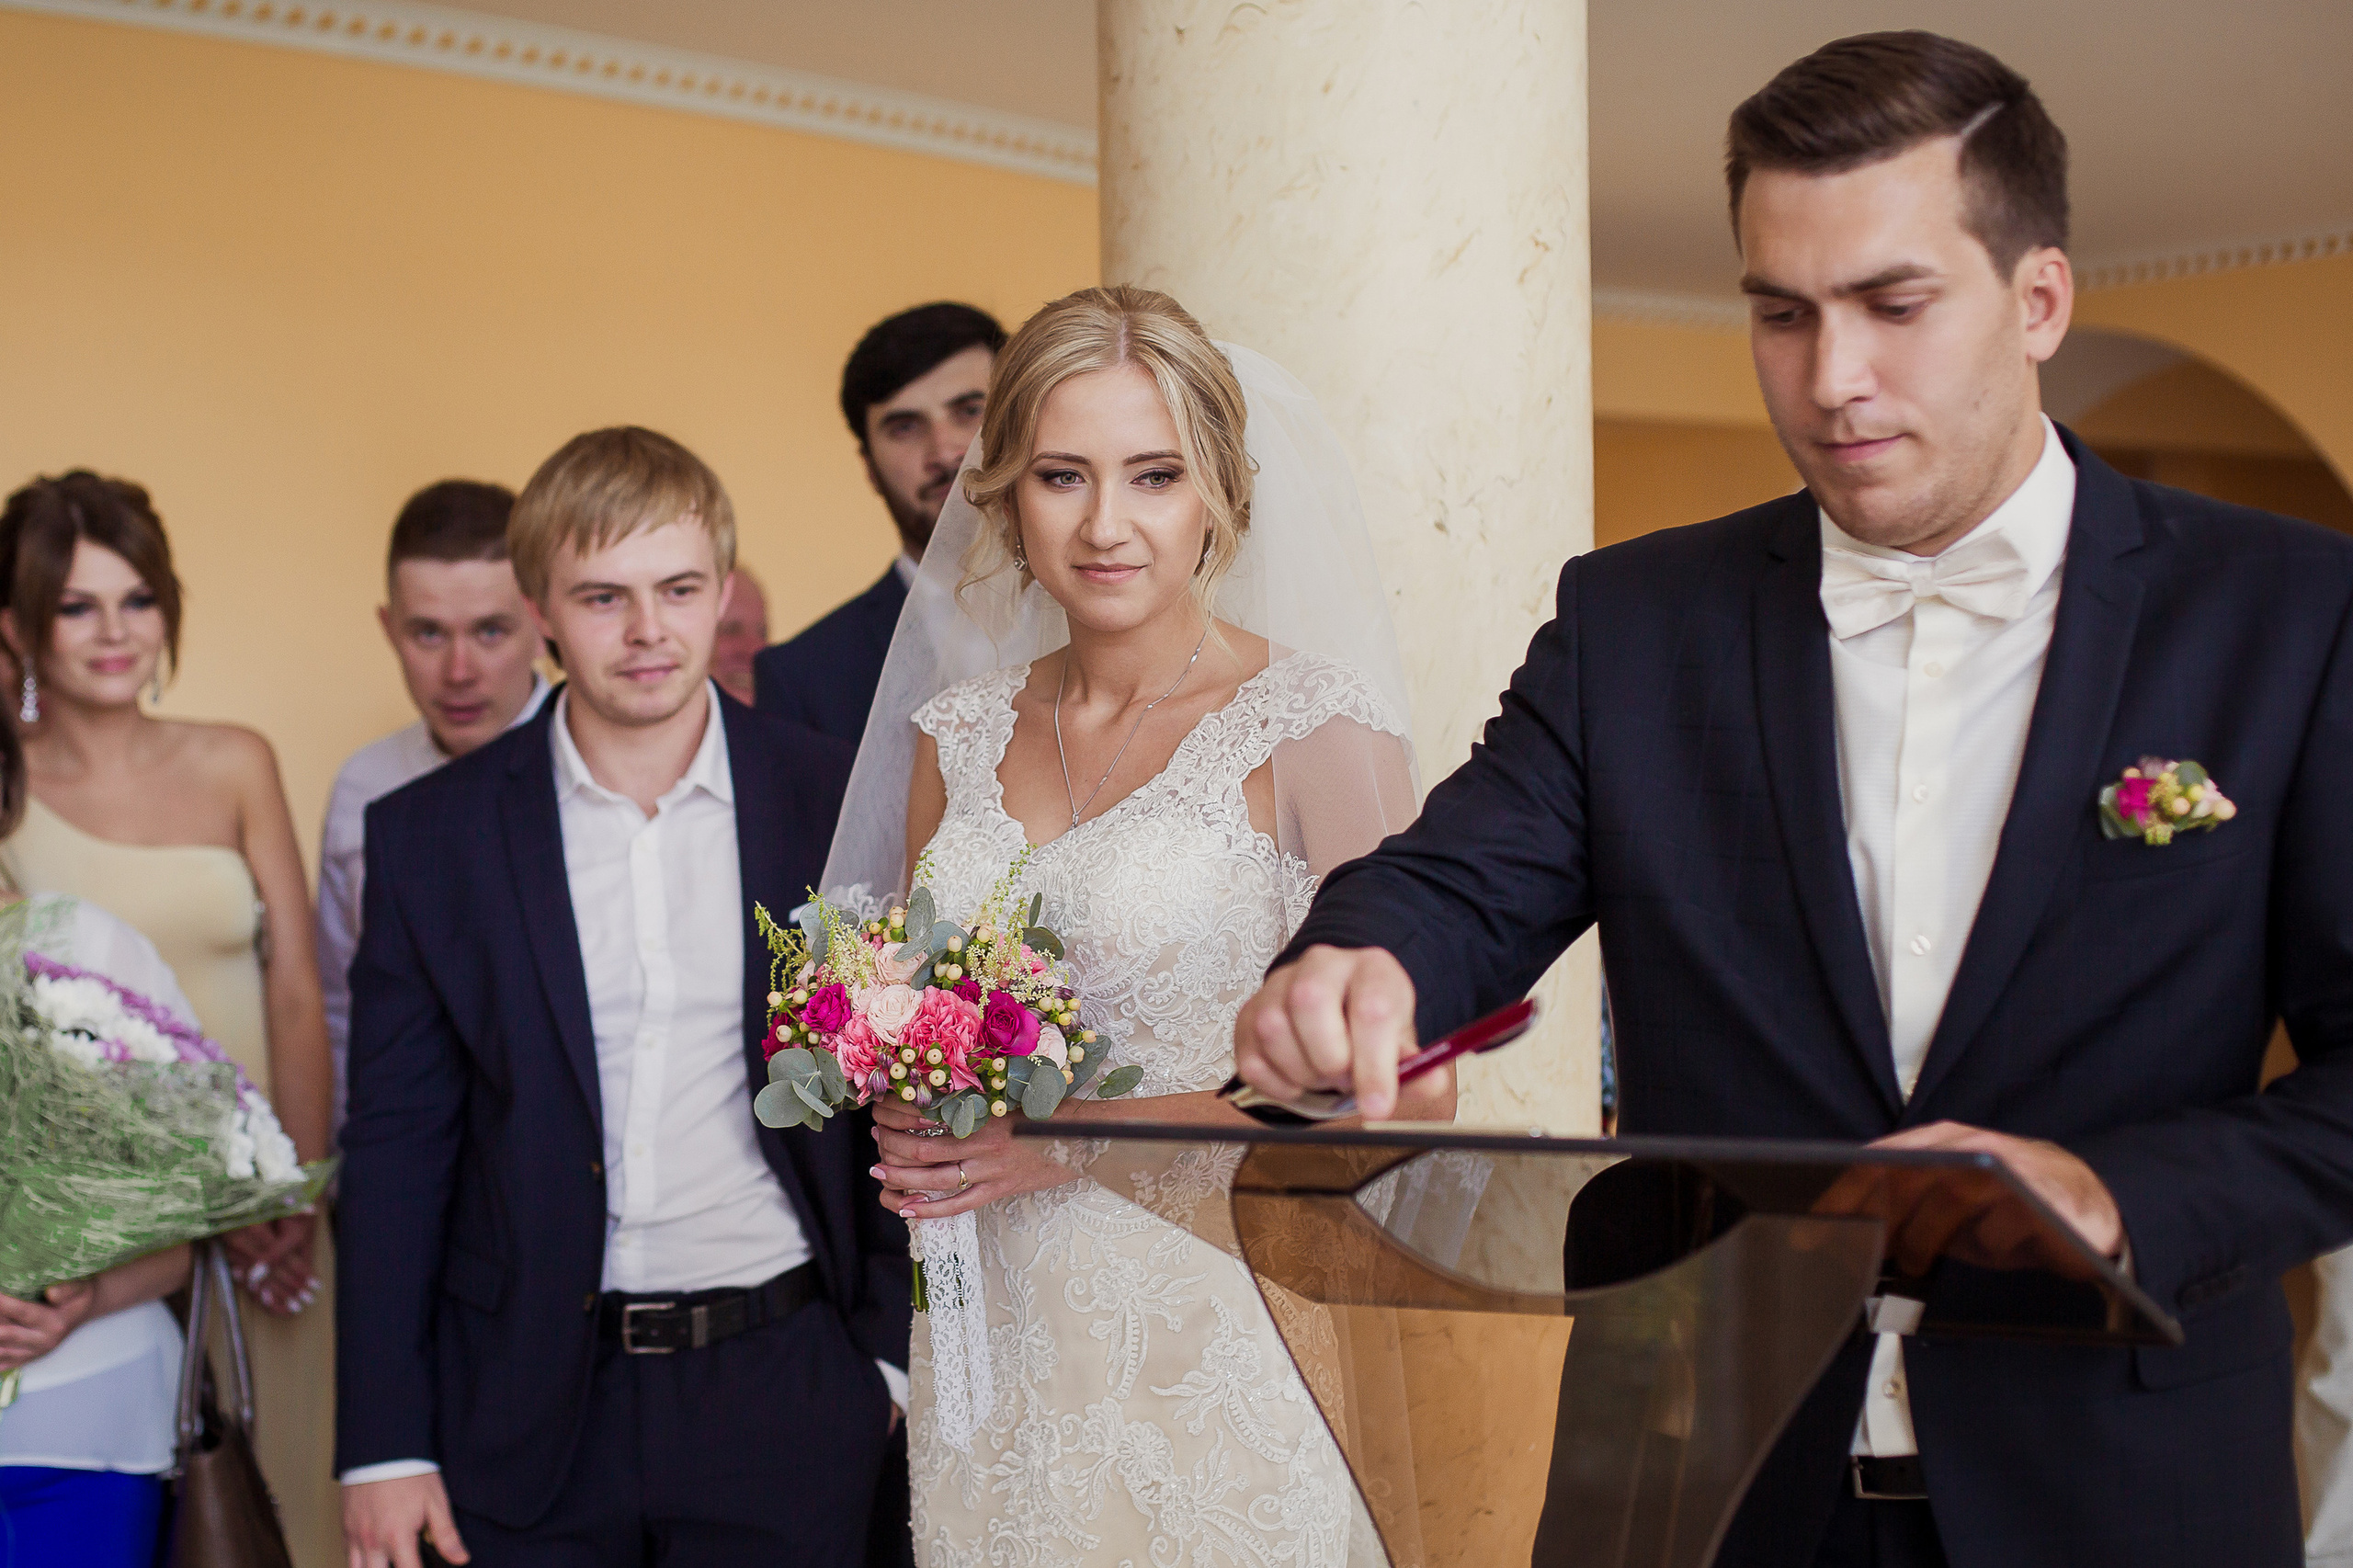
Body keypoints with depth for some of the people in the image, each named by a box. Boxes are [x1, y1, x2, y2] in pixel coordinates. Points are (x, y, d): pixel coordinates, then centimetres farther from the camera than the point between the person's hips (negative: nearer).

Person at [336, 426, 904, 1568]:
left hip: (784, 1392, 0)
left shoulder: (839, 806, -1)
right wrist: (384, 1442, -1)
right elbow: (395, 1147, 1)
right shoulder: (430, 839, -1)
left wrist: (899, 1344, 2)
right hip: (533, 1413, 0)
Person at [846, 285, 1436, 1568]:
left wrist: (1075, 1138, -16)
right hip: (998, 1355, 5)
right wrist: (914, 1137, -5)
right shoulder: (957, 735, 6)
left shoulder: (1313, 732, -10)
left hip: (1221, 1359, -4)